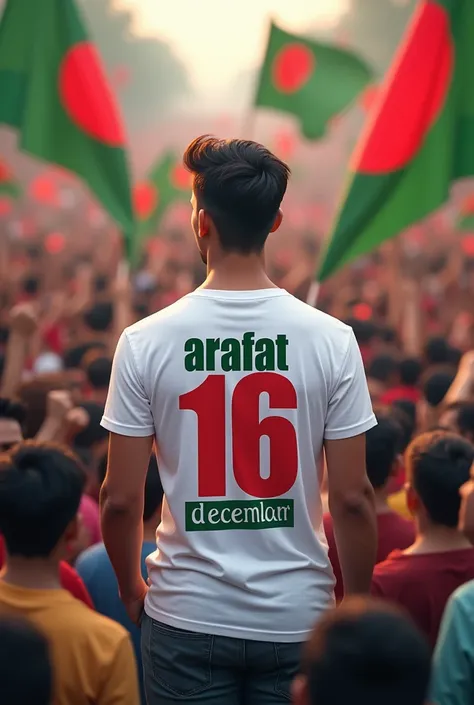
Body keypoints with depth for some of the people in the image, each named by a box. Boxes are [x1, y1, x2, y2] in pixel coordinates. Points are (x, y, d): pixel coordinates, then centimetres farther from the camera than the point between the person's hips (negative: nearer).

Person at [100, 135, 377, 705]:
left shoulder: (146, 342, -8)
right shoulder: (331, 339, -7)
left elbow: (120, 499, -5)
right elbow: (352, 498, -6)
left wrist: (131, 589, 12)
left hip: (188, 619, 0)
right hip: (298, 618, 1)